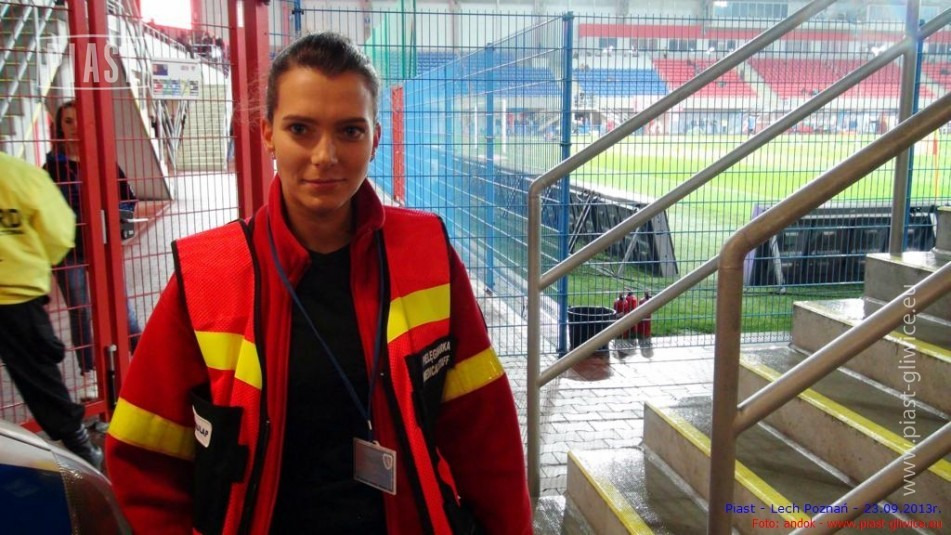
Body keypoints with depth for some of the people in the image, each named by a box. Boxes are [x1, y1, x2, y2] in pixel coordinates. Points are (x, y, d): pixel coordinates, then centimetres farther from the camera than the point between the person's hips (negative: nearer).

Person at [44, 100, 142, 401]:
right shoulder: (52, 166, 0)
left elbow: (127, 198, 6)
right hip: (69, 251, 0)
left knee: (121, 306, 3)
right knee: (80, 313, 8)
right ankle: (89, 376, 17)